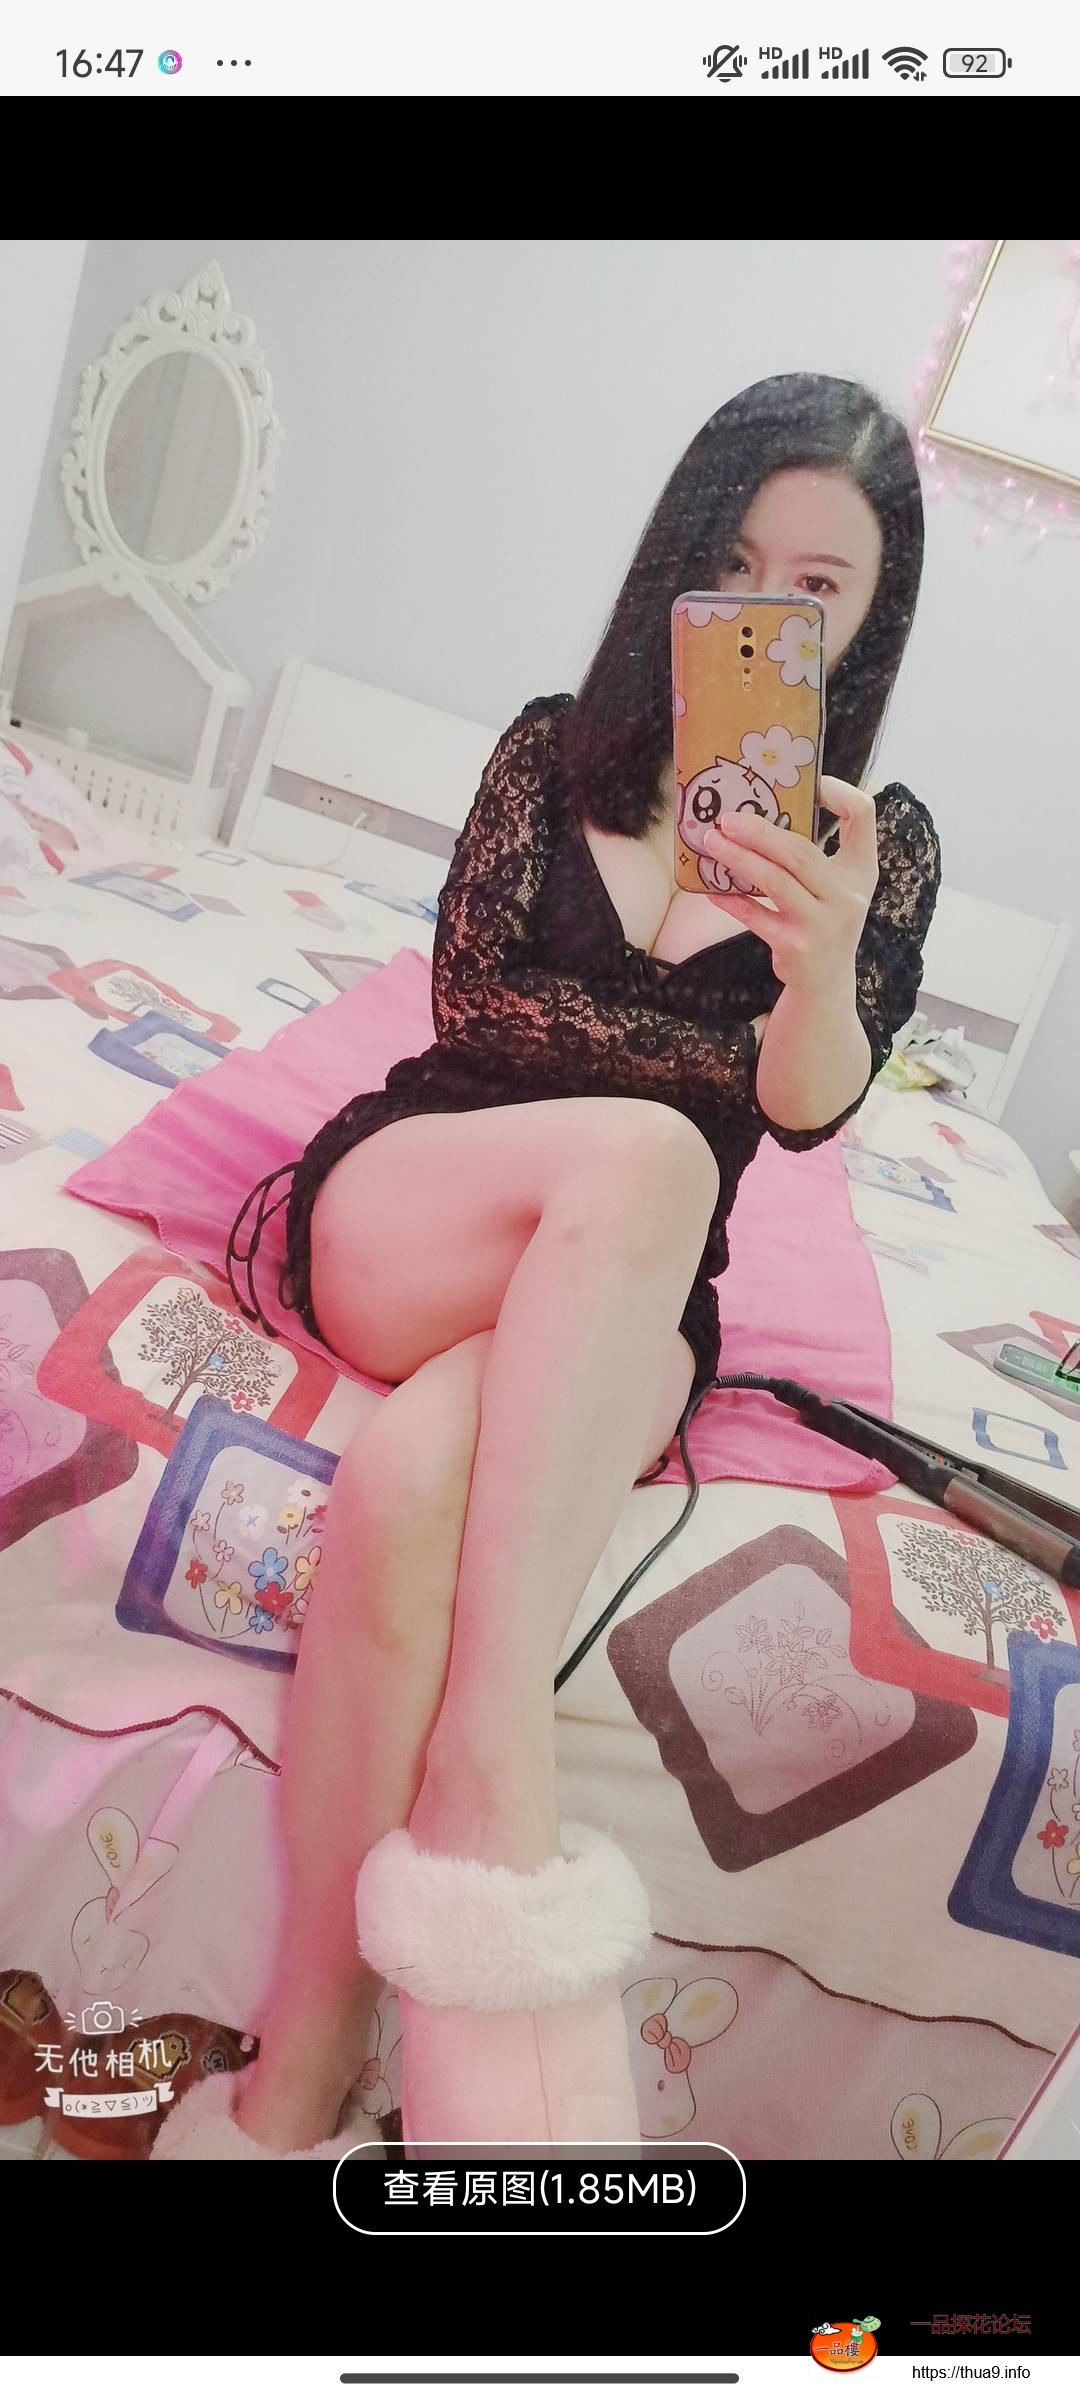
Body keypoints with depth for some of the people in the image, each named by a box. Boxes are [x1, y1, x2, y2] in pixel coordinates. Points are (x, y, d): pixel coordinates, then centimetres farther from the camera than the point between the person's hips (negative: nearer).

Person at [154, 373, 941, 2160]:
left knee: (415, 1482, -37)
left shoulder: (886, 842, 9)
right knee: (641, 1156, -38)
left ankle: (311, 2053, -28)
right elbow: (473, 989, 0)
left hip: (618, 1295, 0)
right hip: (396, 1212, 0)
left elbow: (815, 1105, -7)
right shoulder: (555, 747, 11)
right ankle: (496, 1803, -40)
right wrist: (719, 1058, -5)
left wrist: (824, 973, -30)